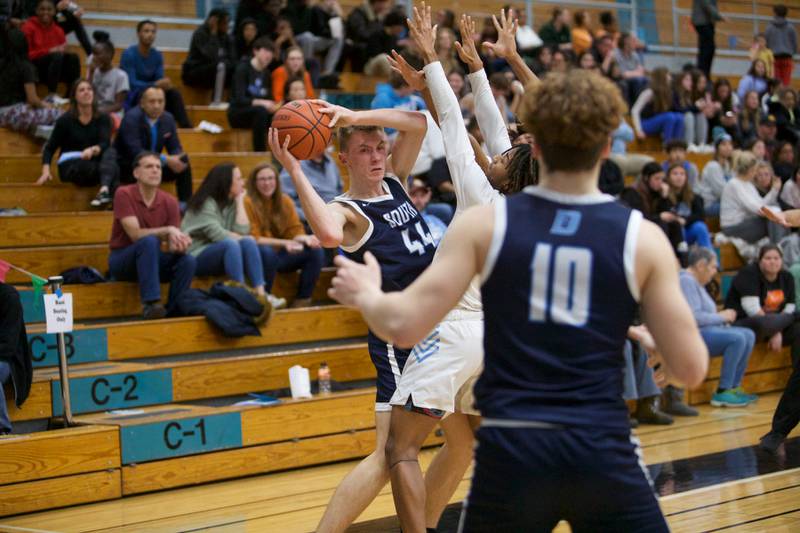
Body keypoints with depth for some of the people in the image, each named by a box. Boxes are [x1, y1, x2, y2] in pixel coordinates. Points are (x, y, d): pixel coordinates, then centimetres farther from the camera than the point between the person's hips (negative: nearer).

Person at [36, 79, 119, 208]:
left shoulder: (103, 119, 6)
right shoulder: (65, 120, 1)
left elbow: (105, 143, -12)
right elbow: (50, 148, 3)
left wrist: (93, 150, -36)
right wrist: (46, 171, -15)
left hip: (95, 162, 2)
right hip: (70, 167, -2)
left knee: (111, 152, -35)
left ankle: (104, 190, -58)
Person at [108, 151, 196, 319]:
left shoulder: (169, 201, -3)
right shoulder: (124, 194, -15)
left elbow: (171, 246, -5)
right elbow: (135, 234, -23)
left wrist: (179, 244, -29)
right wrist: (168, 230, -30)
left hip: (151, 259, 4)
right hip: (122, 260, -4)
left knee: (187, 260, -23)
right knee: (149, 241, -35)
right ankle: (151, 304, -39)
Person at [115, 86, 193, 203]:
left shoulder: (168, 118, -1)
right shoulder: (131, 118, -20)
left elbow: (175, 148, 3)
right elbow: (135, 152, -30)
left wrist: (174, 160, -23)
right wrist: (166, 160, -35)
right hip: (126, 167, -6)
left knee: (183, 162, -11)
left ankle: (185, 204, -10)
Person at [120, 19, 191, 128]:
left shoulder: (157, 55, 3)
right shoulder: (129, 54, -13)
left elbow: (159, 81, 0)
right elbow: (131, 84, -20)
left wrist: (164, 84, -26)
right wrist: (155, 84, -32)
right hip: (131, 96, -5)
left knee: (174, 93, -21)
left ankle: (186, 127, -26)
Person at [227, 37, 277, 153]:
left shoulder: (266, 74, 9)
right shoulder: (243, 69, -10)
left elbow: (270, 98, 9)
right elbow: (240, 100, -20)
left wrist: (274, 106, -16)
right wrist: (261, 103, -36)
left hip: (257, 113, 6)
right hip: (237, 113, -6)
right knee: (261, 110, -36)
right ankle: (259, 152, -35)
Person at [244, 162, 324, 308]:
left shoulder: (285, 201, 5)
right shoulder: (248, 203, -11)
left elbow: (296, 231, 3)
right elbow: (252, 238, -14)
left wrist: (306, 239, -21)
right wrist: (283, 243, -26)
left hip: (281, 256, 5)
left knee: (316, 251, -16)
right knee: (267, 252, -38)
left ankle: (302, 301, -11)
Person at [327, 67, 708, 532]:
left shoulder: (486, 224, -1)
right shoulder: (642, 238, -1)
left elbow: (404, 325, -4)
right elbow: (691, 368, -1)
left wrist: (365, 293, 17)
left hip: (510, 449, 1)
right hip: (602, 450, -1)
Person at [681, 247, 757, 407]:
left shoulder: (697, 282, 19)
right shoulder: (687, 281, -15)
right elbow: (693, 317, -24)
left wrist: (724, 316, 3)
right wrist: (721, 317, -11)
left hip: (705, 330, 11)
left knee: (748, 335, 4)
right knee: (737, 338, -24)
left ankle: (734, 387, 2)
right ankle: (722, 393, -20)